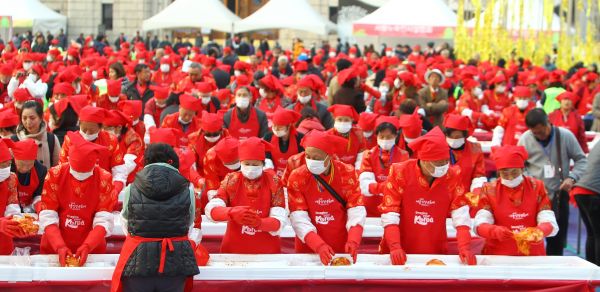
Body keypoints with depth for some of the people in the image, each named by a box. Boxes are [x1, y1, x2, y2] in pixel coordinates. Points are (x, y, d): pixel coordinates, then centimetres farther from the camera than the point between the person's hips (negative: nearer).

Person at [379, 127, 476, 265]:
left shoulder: (452, 176, -2)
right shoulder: (400, 173, -10)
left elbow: (461, 215, -4)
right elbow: (389, 215, -12)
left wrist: (464, 248, -17)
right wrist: (395, 248, -24)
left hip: (437, 253, 2)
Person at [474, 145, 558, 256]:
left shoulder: (537, 187, 4)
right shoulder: (489, 190, 2)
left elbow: (550, 223, -4)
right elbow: (480, 225, -7)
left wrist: (538, 232, -25)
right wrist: (496, 231, -27)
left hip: (532, 254, 1)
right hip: (499, 256, -1)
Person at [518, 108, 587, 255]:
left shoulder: (565, 136, -6)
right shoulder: (525, 139, -6)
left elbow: (581, 160, 3)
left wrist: (572, 177, -13)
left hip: (559, 195, 1)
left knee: (557, 239, 9)